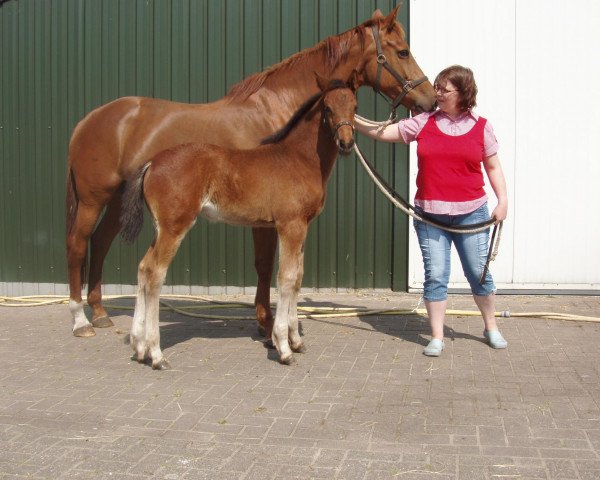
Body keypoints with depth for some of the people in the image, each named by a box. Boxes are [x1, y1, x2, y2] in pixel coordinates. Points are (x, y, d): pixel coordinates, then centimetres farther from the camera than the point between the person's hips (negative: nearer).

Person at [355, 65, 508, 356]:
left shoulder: (480, 126, 2)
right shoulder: (424, 122, 2)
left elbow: (493, 167, 7)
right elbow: (383, 133, 2)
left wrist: (503, 200, -3)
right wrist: (353, 121, -8)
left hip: (471, 213, 0)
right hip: (430, 215, 0)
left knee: (479, 273, 9)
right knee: (435, 276, 2)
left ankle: (491, 327, 30)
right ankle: (437, 338, 12)